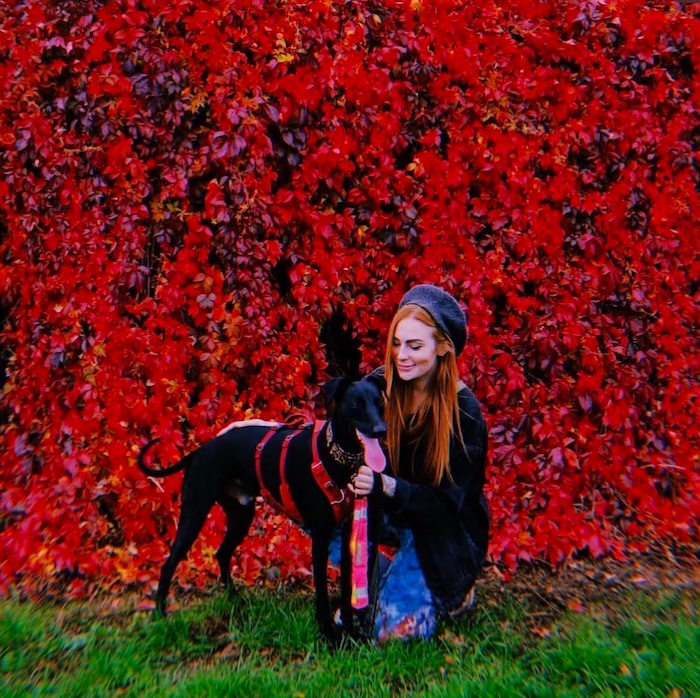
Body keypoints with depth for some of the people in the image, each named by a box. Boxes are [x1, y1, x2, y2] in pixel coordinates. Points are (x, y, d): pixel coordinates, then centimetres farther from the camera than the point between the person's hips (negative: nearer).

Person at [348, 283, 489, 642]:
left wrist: (386, 485, -38)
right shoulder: (381, 386, -10)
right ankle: (389, 574, 4)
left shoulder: (464, 412, -21)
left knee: (398, 629, -16)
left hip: (440, 532, -4)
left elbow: (447, 502, -22)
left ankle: (452, 591, 15)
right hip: (390, 512, 4)